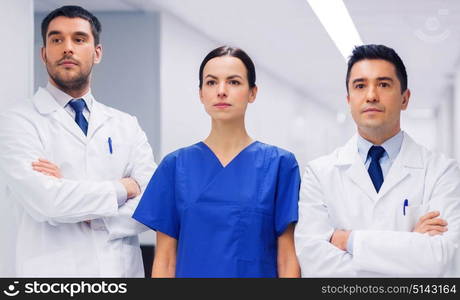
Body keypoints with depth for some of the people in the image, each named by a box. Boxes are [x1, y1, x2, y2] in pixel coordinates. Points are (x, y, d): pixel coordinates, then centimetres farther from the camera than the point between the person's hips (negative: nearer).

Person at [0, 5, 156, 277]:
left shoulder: (127, 126, 7)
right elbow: (44, 201, -19)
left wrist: (86, 213, -17)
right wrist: (123, 188, -9)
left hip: (124, 270, 4)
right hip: (54, 271, -3)